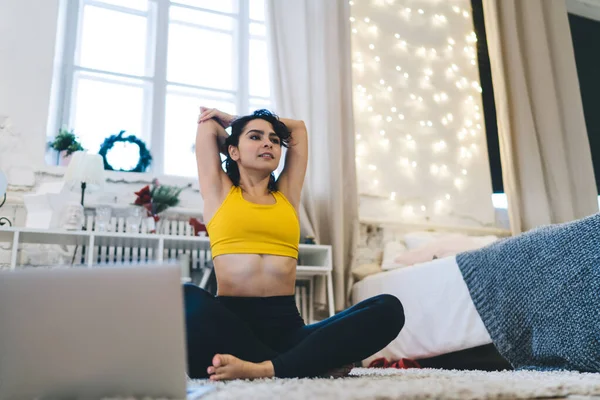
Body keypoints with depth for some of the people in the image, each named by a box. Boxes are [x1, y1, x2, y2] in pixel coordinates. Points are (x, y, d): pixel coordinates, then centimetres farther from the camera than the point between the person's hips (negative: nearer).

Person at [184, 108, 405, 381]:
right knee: (187, 298, -39)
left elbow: (298, 128, 32)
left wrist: (233, 119, 38)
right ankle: (312, 363, -31)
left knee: (388, 308, -21)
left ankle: (265, 369, -35)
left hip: (287, 324, 4)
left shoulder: (286, 195, 21)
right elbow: (207, 125, 22)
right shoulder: (219, 192, 14)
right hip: (229, 322, -3)